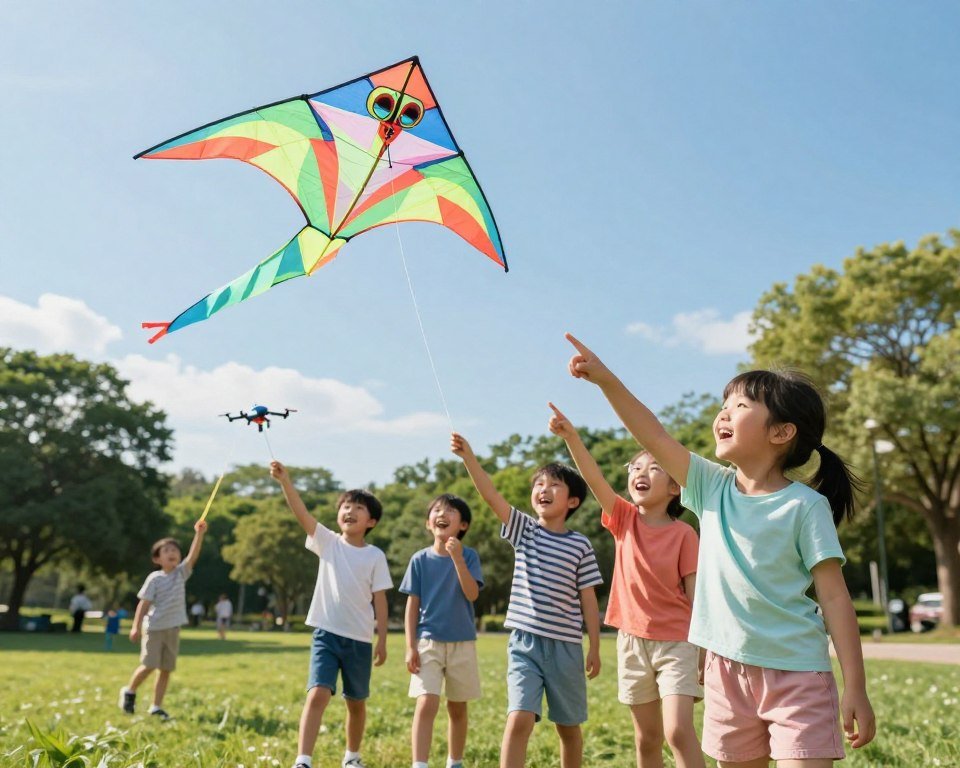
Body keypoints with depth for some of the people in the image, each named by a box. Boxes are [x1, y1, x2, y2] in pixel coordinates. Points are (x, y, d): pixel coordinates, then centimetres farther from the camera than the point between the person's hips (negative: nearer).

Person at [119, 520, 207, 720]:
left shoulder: (181, 573, 4)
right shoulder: (155, 578, -7)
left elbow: (194, 554, -10)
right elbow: (144, 603, -7)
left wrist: (199, 534, -23)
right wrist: (136, 626, -12)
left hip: (173, 628, 4)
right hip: (154, 627, -4)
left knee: (166, 669, 5)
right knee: (149, 665, -8)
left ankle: (156, 707, 14)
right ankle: (129, 691, 19)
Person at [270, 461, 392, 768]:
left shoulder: (375, 556, -1)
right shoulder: (327, 543, 0)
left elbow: (379, 600, 0)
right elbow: (301, 513, -14)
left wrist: (382, 640, -2)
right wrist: (285, 481, -28)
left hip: (359, 639, 1)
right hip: (326, 633, -1)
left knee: (356, 703, 14)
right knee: (317, 695, -18)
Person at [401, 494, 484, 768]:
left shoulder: (468, 555, -3)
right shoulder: (420, 559, -1)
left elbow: (472, 594, -16)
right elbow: (412, 605, 1)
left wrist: (457, 558, -25)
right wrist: (410, 646, -4)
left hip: (462, 643, 1)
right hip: (429, 641, -1)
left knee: (457, 707, 13)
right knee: (426, 703, -14)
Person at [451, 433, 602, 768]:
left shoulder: (580, 545, -1)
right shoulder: (523, 529, 1)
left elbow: (588, 599, 3)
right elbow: (491, 495, -13)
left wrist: (595, 648, 2)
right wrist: (468, 456, -26)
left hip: (566, 646, 1)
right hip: (524, 642, 0)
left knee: (569, 726, 14)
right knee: (519, 719, -14)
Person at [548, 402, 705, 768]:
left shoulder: (683, 533, -7)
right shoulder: (624, 519, -1)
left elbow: (694, 593, -5)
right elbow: (594, 480, -17)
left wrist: (704, 649, -6)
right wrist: (570, 436, -33)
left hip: (676, 642, -3)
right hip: (632, 640, 3)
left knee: (679, 731, -14)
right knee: (647, 739, 13)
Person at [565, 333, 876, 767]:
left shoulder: (805, 505, -9)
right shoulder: (712, 487, 1)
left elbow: (834, 596, -9)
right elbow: (654, 439, -8)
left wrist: (855, 688, -10)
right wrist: (605, 378, -17)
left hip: (797, 673, -4)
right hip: (727, 669, 4)